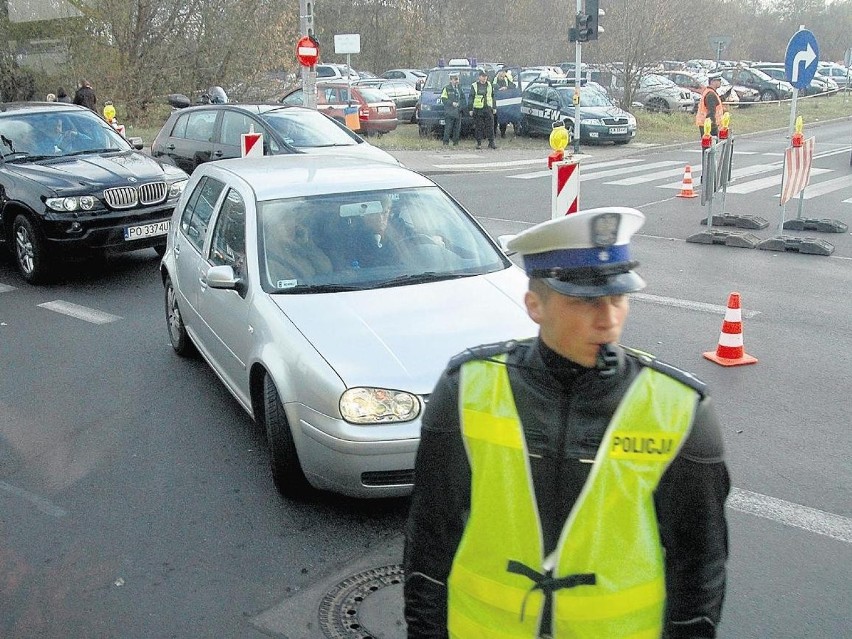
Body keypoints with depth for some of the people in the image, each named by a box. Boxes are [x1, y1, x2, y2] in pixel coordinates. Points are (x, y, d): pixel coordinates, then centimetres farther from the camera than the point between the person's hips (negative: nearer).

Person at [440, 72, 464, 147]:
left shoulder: (459, 88, 17)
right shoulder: (447, 88, -1)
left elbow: (463, 98, 20)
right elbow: (443, 99, -6)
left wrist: (460, 104, 1)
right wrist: (452, 103, -15)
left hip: (458, 112, 6)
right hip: (449, 112, -6)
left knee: (457, 128, 5)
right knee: (448, 128, -8)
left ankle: (455, 142, 12)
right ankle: (446, 142, -3)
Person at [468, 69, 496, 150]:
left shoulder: (490, 85, 13)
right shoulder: (474, 86, 3)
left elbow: (493, 97, 19)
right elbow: (471, 98, 2)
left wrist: (494, 108, 14)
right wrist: (470, 109, -3)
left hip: (488, 109, 2)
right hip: (478, 109, -2)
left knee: (490, 127, -1)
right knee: (478, 127, 0)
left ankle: (491, 143, 4)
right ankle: (479, 143, 7)